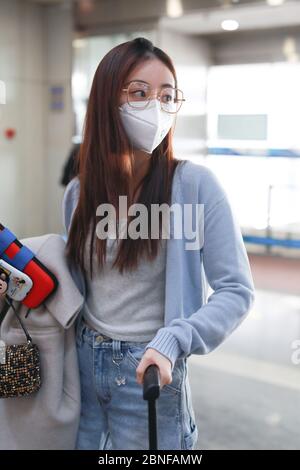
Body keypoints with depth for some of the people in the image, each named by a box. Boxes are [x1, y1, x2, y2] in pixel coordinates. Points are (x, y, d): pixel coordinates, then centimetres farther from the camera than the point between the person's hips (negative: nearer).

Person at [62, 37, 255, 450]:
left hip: (149, 372, -4)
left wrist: (172, 341, -28)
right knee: (83, 443, 21)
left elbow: (237, 290, -15)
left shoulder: (195, 185, -15)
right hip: (83, 362, 4)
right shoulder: (78, 193, 0)